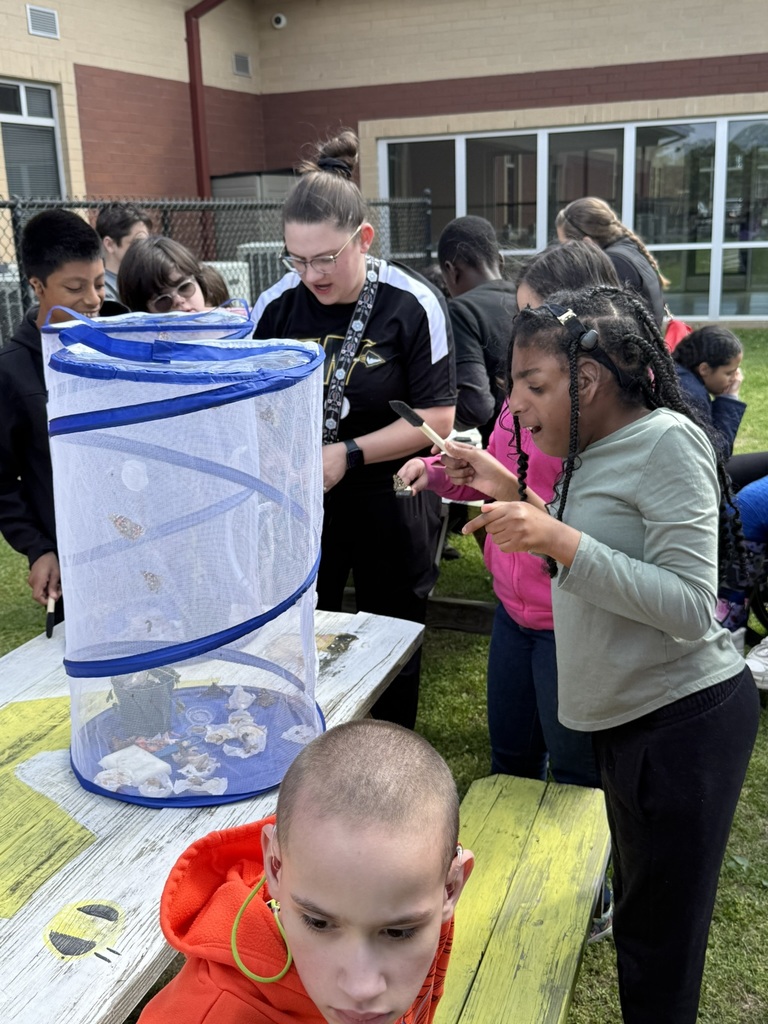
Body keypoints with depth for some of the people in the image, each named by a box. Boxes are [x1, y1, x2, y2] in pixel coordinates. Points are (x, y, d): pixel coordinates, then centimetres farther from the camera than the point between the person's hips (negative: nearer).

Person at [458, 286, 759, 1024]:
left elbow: (689, 608, -24)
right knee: (640, 923, 22)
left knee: (659, 944, 5)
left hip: (683, 718, -9)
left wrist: (559, 540, -29)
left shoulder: (667, 442, -17)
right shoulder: (594, 452, 9)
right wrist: (521, 500, 6)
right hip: (630, 715, 9)